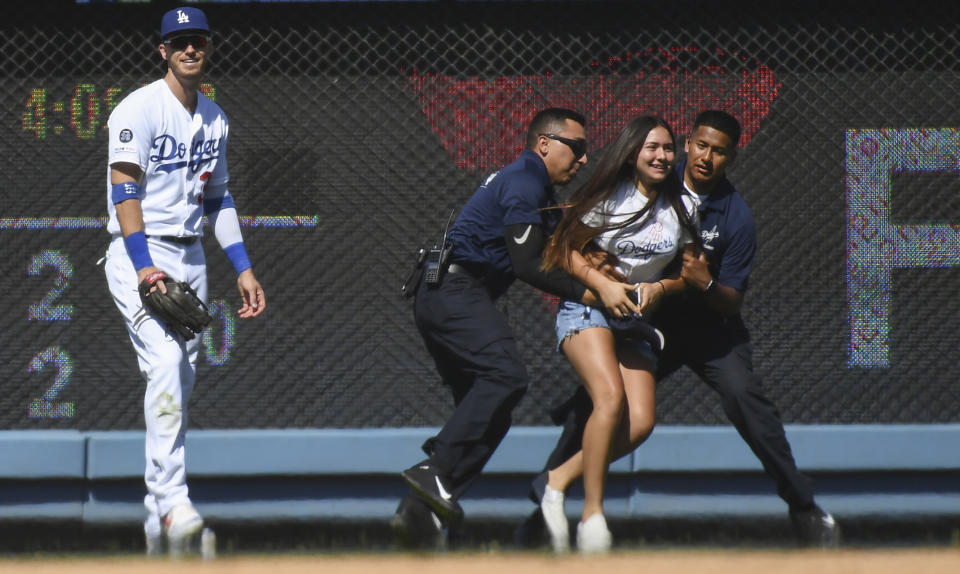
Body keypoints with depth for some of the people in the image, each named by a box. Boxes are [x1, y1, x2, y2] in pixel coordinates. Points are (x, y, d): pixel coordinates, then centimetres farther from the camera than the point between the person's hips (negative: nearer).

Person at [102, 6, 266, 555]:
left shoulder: (215, 119, 14)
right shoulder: (140, 108, -10)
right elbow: (125, 187, -18)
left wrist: (243, 268, 14)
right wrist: (144, 266, -28)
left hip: (190, 257, 7)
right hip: (138, 254, -7)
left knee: (181, 383, 6)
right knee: (166, 363, -24)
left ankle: (160, 522, 12)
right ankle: (171, 499, -30)